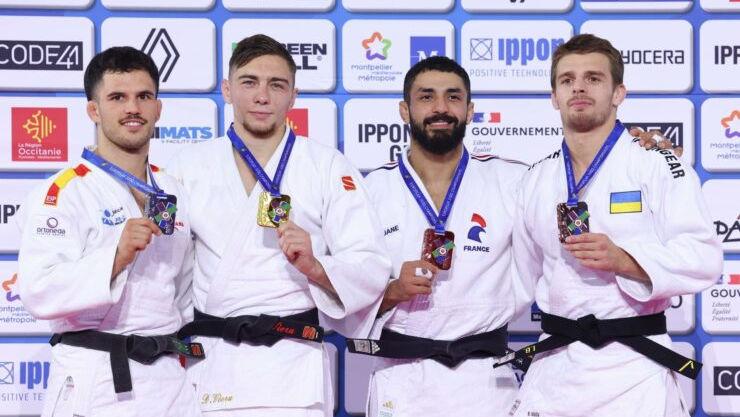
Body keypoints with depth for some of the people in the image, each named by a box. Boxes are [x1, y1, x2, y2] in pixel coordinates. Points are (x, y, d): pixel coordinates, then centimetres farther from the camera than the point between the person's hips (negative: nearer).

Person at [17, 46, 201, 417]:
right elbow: (39, 292, -17)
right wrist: (117, 257, -25)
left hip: (170, 381, 6)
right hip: (94, 383, -5)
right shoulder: (62, 193, -7)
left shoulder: (174, 194, 13)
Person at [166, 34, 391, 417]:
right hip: (207, 365, 2)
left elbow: (371, 270, -2)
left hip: (291, 367, -2)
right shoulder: (189, 166, 9)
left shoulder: (329, 167, 3)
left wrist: (314, 267, -20)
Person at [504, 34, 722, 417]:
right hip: (554, 366, 4)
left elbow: (702, 260, -11)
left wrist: (623, 260, -23)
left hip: (633, 366, -4)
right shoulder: (536, 181, 11)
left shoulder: (658, 165, -4)